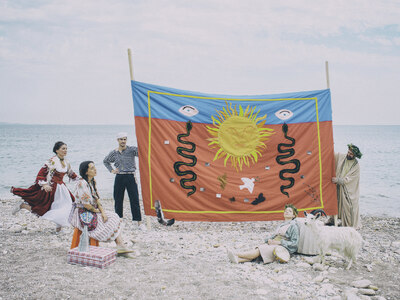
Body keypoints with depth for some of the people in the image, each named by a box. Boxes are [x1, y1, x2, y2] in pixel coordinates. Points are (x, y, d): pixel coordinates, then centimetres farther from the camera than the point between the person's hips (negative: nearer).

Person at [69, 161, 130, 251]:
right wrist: (96, 210, -6)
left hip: (93, 211, 8)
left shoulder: (92, 182, 8)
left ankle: (121, 246, -12)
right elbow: (86, 204, -23)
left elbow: (97, 199, 9)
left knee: (114, 218, -5)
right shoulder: (82, 183, -20)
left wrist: (102, 211, -5)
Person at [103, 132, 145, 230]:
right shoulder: (114, 153, 9)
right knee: (118, 200, 10)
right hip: (119, 177, 3)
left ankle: (139, 222, 0)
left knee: (135, 200, -4)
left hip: (130, 177, -3)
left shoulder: (132, 150, -2)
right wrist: (111, 170, 13)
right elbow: (105, 161, 26)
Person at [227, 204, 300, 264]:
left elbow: (294, 243, -7)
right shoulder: (281, 225, 25)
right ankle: (237, 259, -44)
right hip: (273, 244, 7)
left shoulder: (293, 226, 0)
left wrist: (279, 242, -15)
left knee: (259, 251, -28)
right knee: (258, 249, -24)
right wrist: (269, 239, 0)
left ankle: (236, 254, -39)